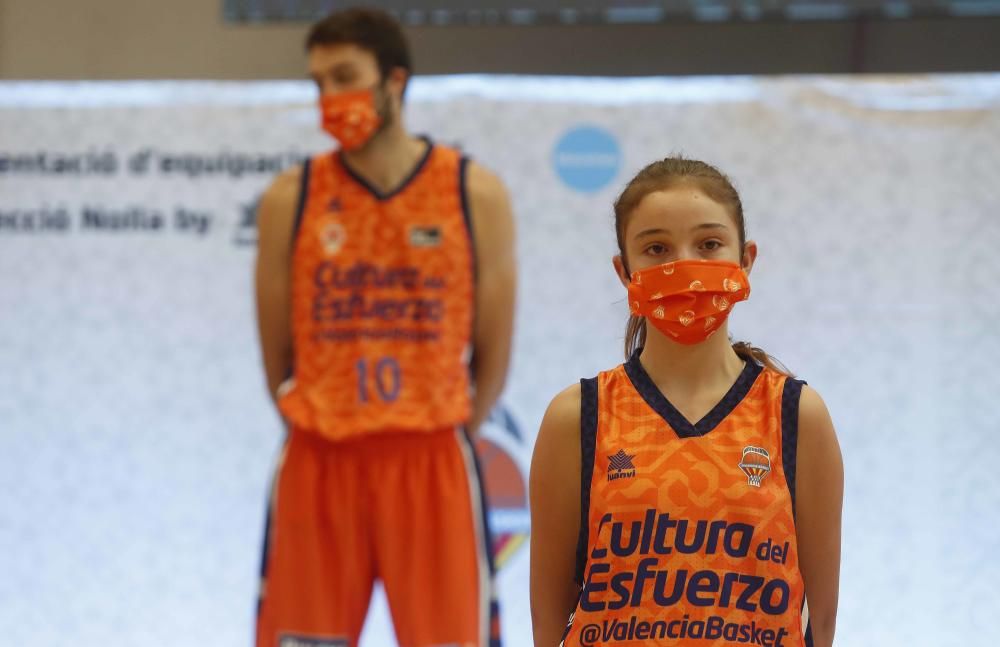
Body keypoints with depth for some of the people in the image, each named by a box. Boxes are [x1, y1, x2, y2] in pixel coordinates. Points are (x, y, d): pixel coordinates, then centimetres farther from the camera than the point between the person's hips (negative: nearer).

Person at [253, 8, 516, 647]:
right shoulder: (291, 199, 1)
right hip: (318, 467, 1)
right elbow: (278, 360, 6)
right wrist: (328, 431, 7)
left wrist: (438, 438, 4)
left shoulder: (476, 194, -1)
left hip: (431, 465, -1)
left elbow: (492, 359, 3)